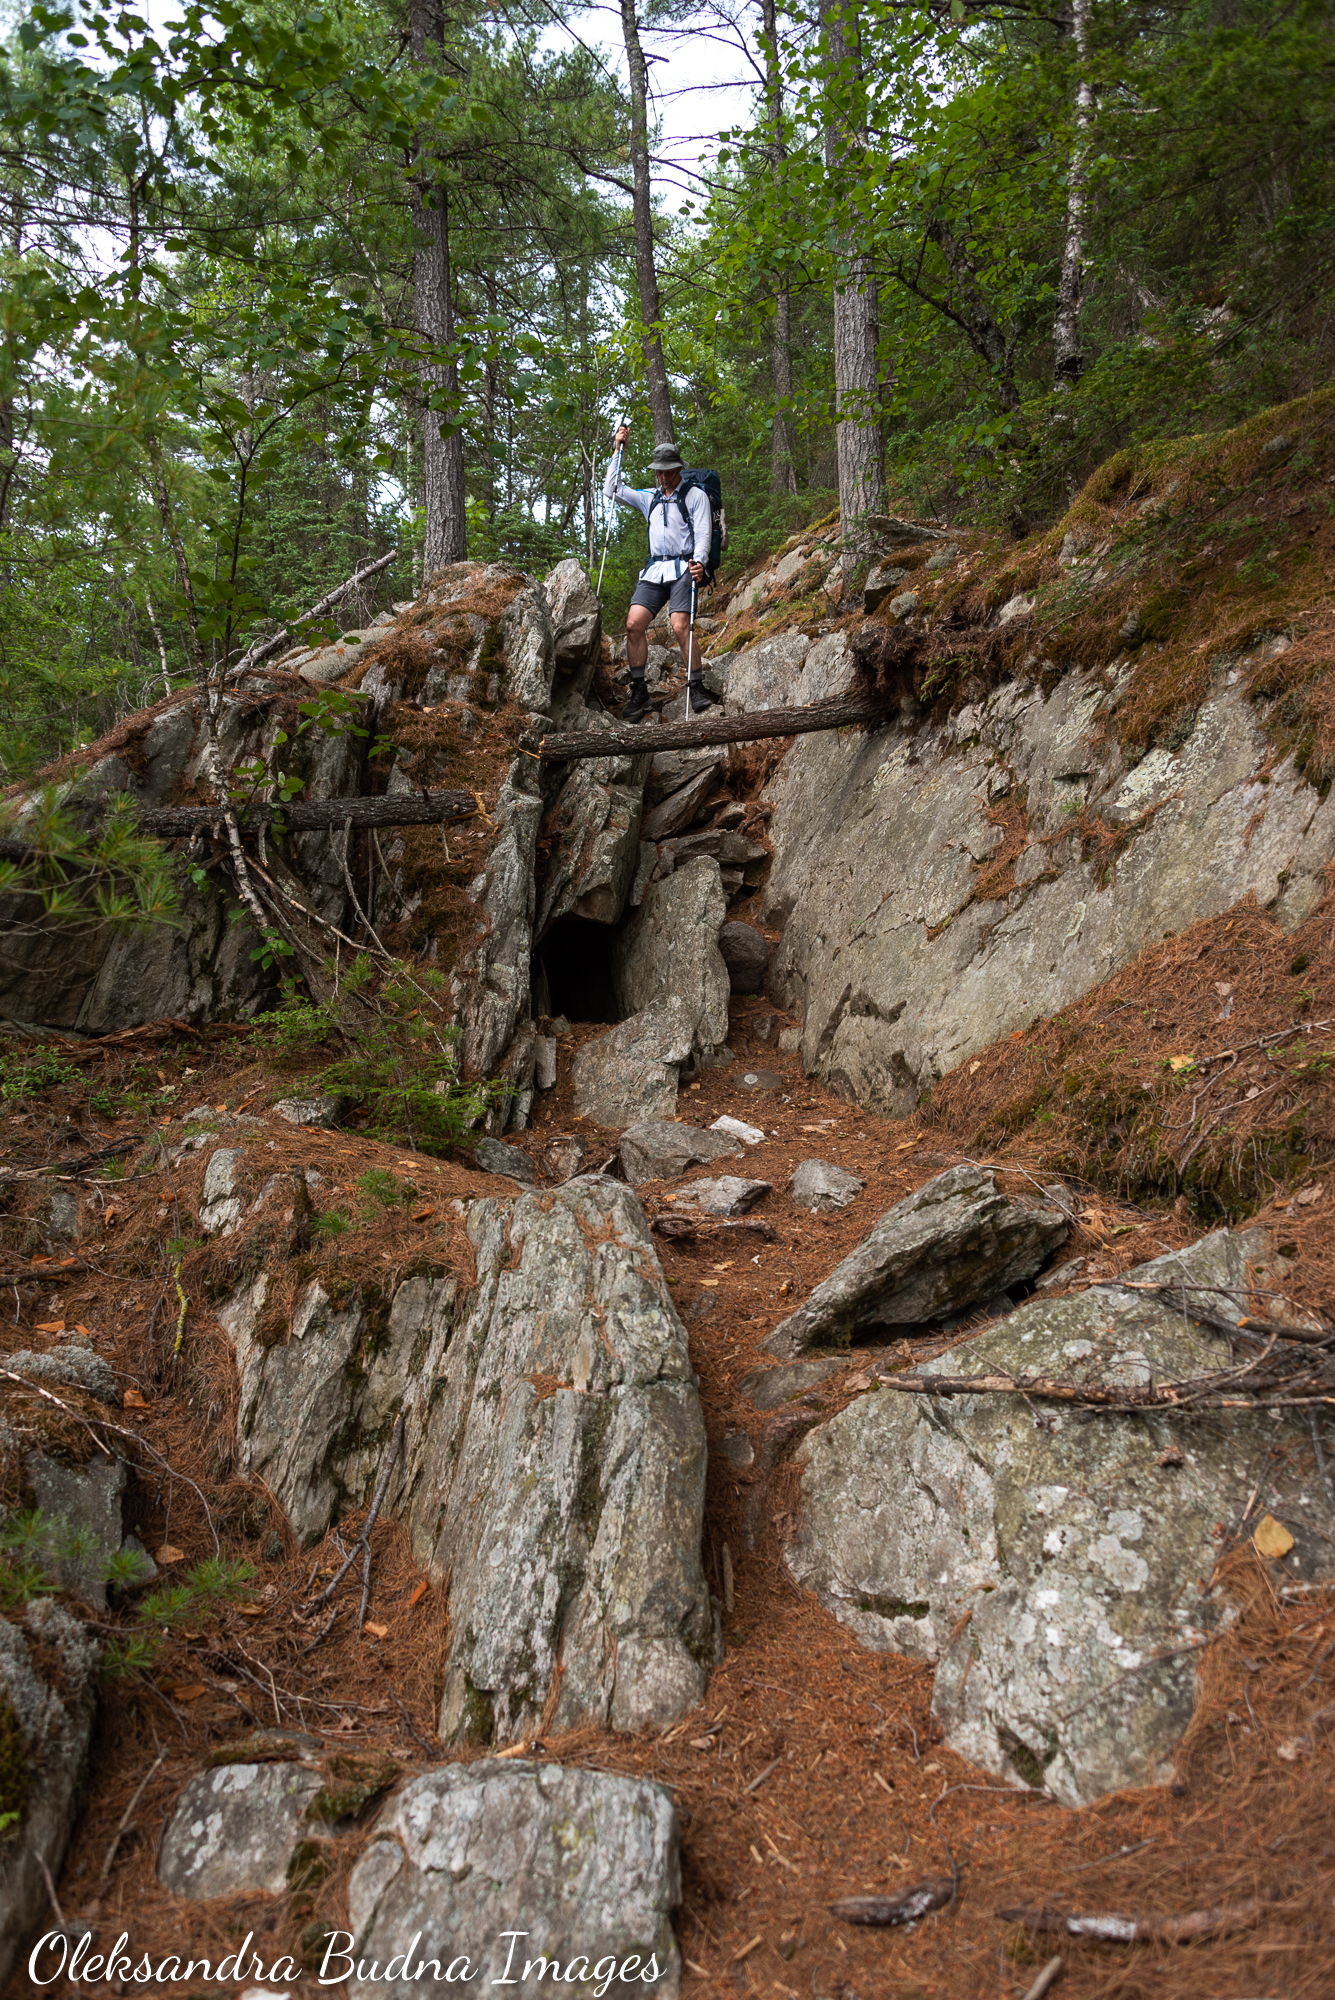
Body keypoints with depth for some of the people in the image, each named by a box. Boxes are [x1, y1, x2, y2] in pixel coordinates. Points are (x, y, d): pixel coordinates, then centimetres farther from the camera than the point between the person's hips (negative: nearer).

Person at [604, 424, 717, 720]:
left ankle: (697, 688, -12)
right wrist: (618, 451, 16)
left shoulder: (695, 495, 8)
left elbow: (703, 533, -1)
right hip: (654, 570, 5)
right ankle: (638, 691, -4)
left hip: (683, 568, -5)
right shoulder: (649, 496, 22)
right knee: (634, 624, -11)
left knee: (681, 626, -22)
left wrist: (699, 562, -20)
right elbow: (612, 492, 19)